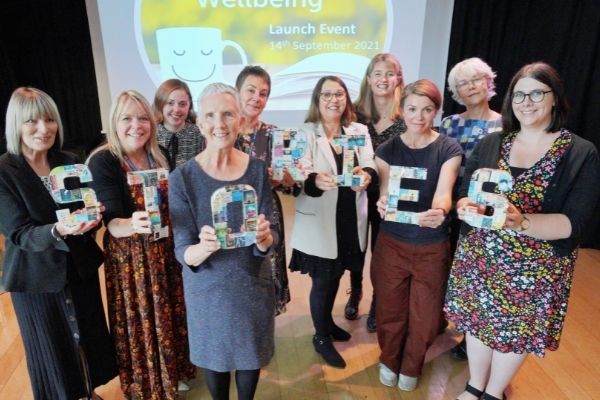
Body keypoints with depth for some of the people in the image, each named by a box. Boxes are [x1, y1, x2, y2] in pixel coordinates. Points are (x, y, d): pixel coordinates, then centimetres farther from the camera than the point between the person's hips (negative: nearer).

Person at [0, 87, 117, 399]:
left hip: (80, 266, 4)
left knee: (89, 335, 18)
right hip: (37, 276, -4)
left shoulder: (69, 162, -1)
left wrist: (92, 217, -19)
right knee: (51, 347, 15)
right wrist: (57, 231, -36)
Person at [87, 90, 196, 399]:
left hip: (164, 251, 5)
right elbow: (112, 222, -24)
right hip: (130, 257, -5)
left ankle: (173, 371, 43)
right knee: (142, 322, 11)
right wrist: (132, 225, -44)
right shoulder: (102, 161, -17)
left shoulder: (157, 156, 1)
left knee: (170, 315, 18)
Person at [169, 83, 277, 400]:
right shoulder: (183, 177, -16)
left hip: (253, 283, 2)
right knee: (214, 356, 21)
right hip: (207, 288, -1)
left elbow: (267, 245, -10)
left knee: (251, 354, 22)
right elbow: (182, 252, -16)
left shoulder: (257, 169, -11)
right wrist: (203, 248, -38)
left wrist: (263, 237, -33)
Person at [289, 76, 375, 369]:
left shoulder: (359, 131, 4)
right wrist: (316, 180, -40)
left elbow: (371, 168, -7)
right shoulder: (305, 133, -7)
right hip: (319, 221, -4)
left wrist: (366, 175, -31)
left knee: (335, 277, 20)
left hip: (352, 221, 4)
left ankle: (327, 322, 45)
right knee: (323, 281, 8)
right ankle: (321, 337, 31)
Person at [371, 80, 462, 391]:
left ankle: (411, 367, 42)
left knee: (425, 315, 13)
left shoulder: (449, 149, -7)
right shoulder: (387, 149, -2)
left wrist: (439, 212, -44)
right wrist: (382, 205, -33)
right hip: (392, 244, 1)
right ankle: (389, 360, 43)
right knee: (390, 310, 13)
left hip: (432, 247, 0)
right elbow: (385, 193, -9)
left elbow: (444, 191, -21)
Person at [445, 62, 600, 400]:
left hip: (537, 267, -2)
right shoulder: (490, 144, 2)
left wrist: (522, 222, -33)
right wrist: (465, 207, -23)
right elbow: (465, 195, 1)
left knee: (516, 331, 14)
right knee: (478, 322, 15)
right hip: (480, 257, 3)